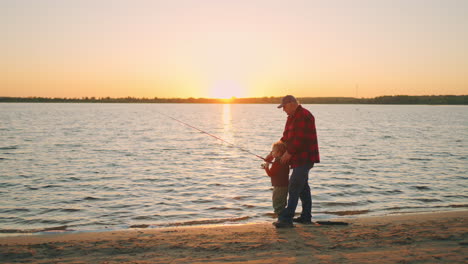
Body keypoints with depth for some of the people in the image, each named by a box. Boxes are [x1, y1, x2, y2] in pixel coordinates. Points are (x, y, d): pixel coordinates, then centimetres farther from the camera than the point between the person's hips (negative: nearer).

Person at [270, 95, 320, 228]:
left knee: (294, 187, -14)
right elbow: (286, 137, 21)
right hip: (298, 158, 11)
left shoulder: (304, 116, -15)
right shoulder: (292, 117, 18)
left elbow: (301, 139, -22)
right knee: (303, 186, 14)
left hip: (305, 158, -11)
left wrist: (289, 153, -18)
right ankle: (306, 217, 23)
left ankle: (287, 218, -15)